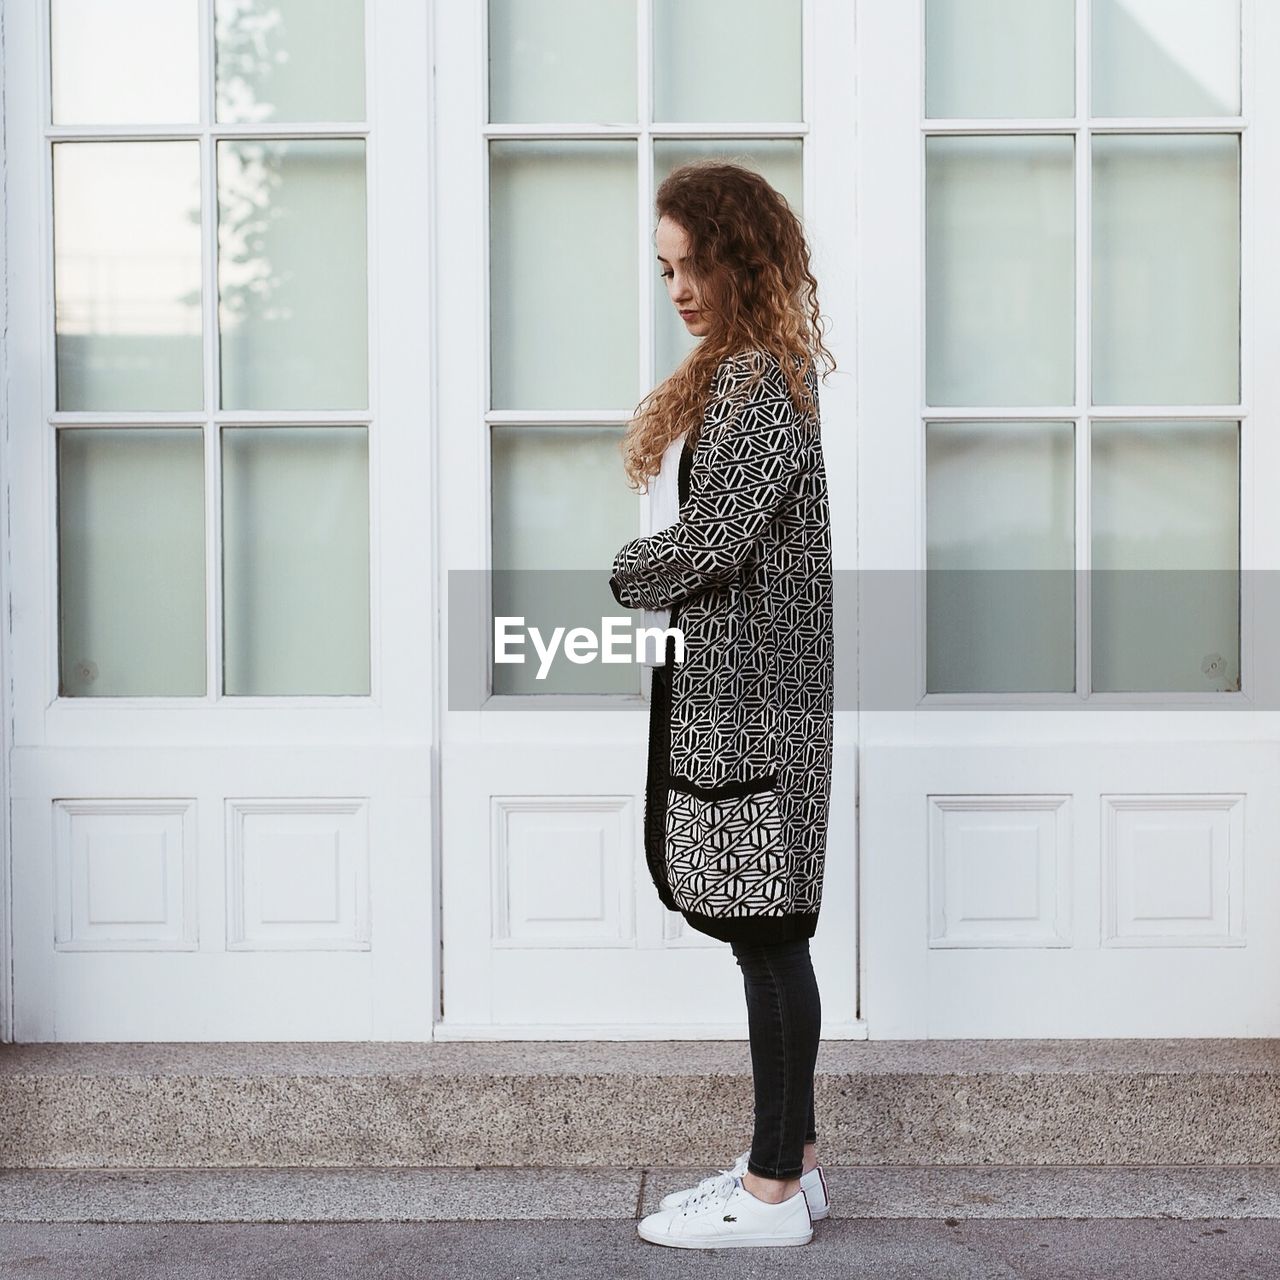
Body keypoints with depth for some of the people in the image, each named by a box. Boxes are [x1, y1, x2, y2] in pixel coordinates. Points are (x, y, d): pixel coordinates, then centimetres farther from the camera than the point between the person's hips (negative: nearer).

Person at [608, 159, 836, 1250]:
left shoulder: (759, 383, -14)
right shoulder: (749, 370, 17)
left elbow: (712, 539, -20)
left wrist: (626, 571, -2)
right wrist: (655, 575, 4)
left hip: (751, 695, -10)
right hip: (735, 691, 10)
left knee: (767, 934, -4)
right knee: (767, 934, 14)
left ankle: (774, 1195, 4)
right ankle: (793, 1157, 23)